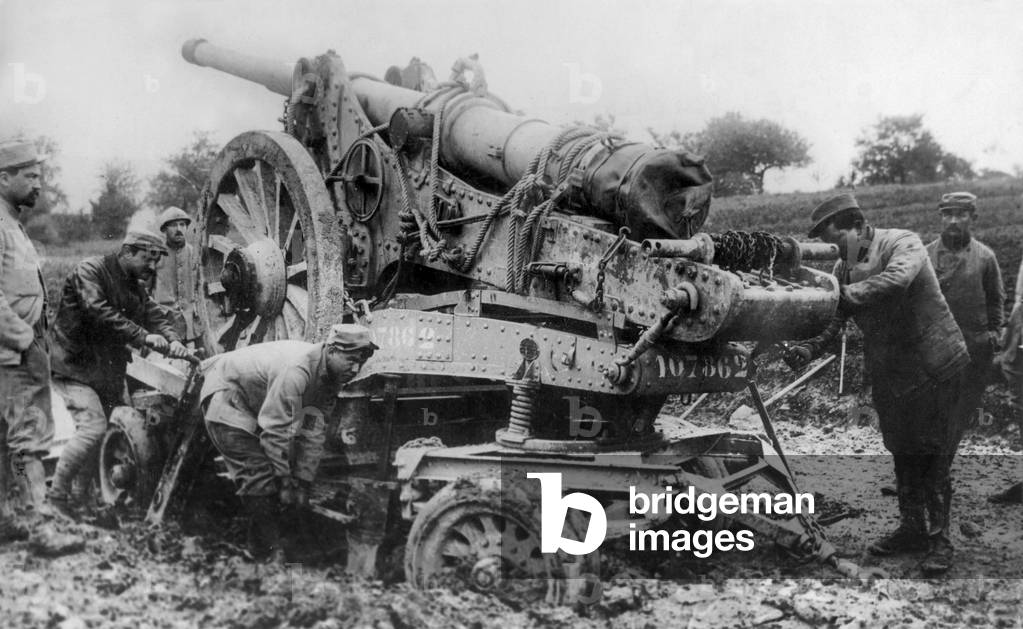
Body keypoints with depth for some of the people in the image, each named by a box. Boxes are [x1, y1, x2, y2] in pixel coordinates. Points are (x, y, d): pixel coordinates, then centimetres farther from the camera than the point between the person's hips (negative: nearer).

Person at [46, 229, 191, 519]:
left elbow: (155, 314, 3)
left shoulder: (136, 286, 13)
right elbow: (98, 312, -26)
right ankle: (57, 495, -7)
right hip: (75, 364, -8)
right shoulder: (89, 271, -12)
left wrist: (172, 340, -19)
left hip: (106, 370, 8)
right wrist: (142, 336, -30)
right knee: (93, 427, -19)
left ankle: (81, 497, 21)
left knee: (96, 435, 8)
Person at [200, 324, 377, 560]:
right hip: (224, 395, -9)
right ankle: (270, 554, -8)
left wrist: (303, 481, -9)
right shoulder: (297, 370, -36)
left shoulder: (331, 377, -9)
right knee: (259, 476, -16)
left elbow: (312, 432, -6)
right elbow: (275, 430, -31)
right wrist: (285, 480, -23)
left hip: (252, 404, 9)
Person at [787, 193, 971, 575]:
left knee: (933, 458, -1)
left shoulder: (903, 243, -16)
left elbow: (896, 279, -38)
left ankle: (939, 539, 8)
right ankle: (912, 528, 27)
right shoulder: (844, 268, 4)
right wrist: (810, 347, -21)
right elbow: (832, 319, -2)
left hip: (934, 367, -6)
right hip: (889, 374, 6)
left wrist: (846, 294, -41)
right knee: (902, 454, 14)